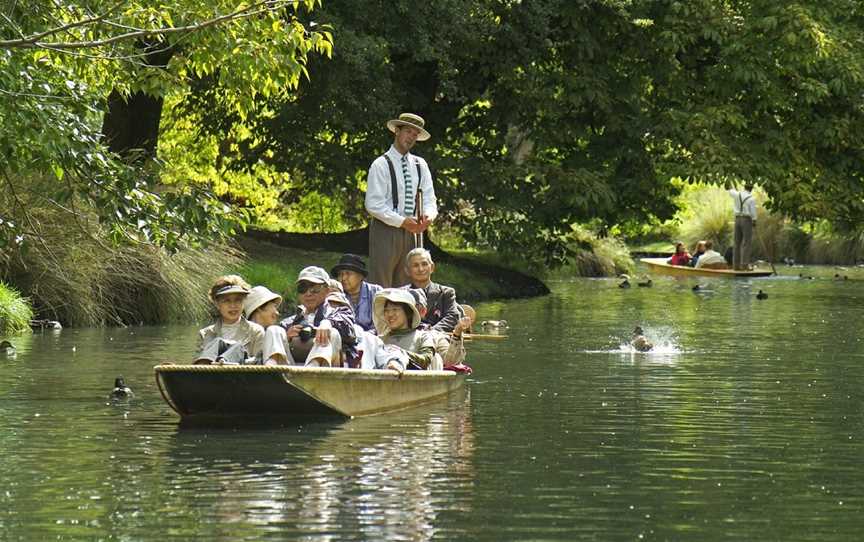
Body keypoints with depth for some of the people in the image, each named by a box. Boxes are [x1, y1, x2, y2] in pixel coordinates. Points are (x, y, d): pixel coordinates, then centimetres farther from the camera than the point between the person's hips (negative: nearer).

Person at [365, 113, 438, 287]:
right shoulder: (381, 165, -6)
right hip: (386, 230, -5)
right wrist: (402, 222, -17)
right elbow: (373, 205, -11)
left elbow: (429, 199, 11)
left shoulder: (420, 165, 11)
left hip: (413, 231, 5)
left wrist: (428, 216, -12)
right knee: (381, 286, -8)